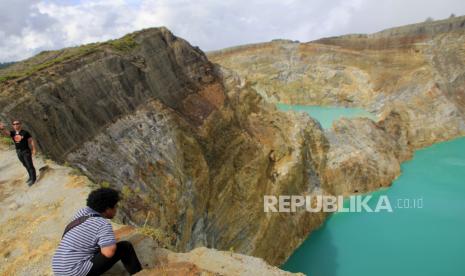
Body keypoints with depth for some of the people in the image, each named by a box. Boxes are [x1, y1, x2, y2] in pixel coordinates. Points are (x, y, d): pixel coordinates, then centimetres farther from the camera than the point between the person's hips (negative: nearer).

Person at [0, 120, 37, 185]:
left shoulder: (25, 132, -11)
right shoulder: (12, 133, -2)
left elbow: (31, 141, -6)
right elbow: (5, 132, -24)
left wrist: (34, 149, -8)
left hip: (26, 151, -5)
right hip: (19, 152, 5)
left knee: (29, 165, -1)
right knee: (26, 165, 17)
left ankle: (33, 178, 9)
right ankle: (31, 176, 31)